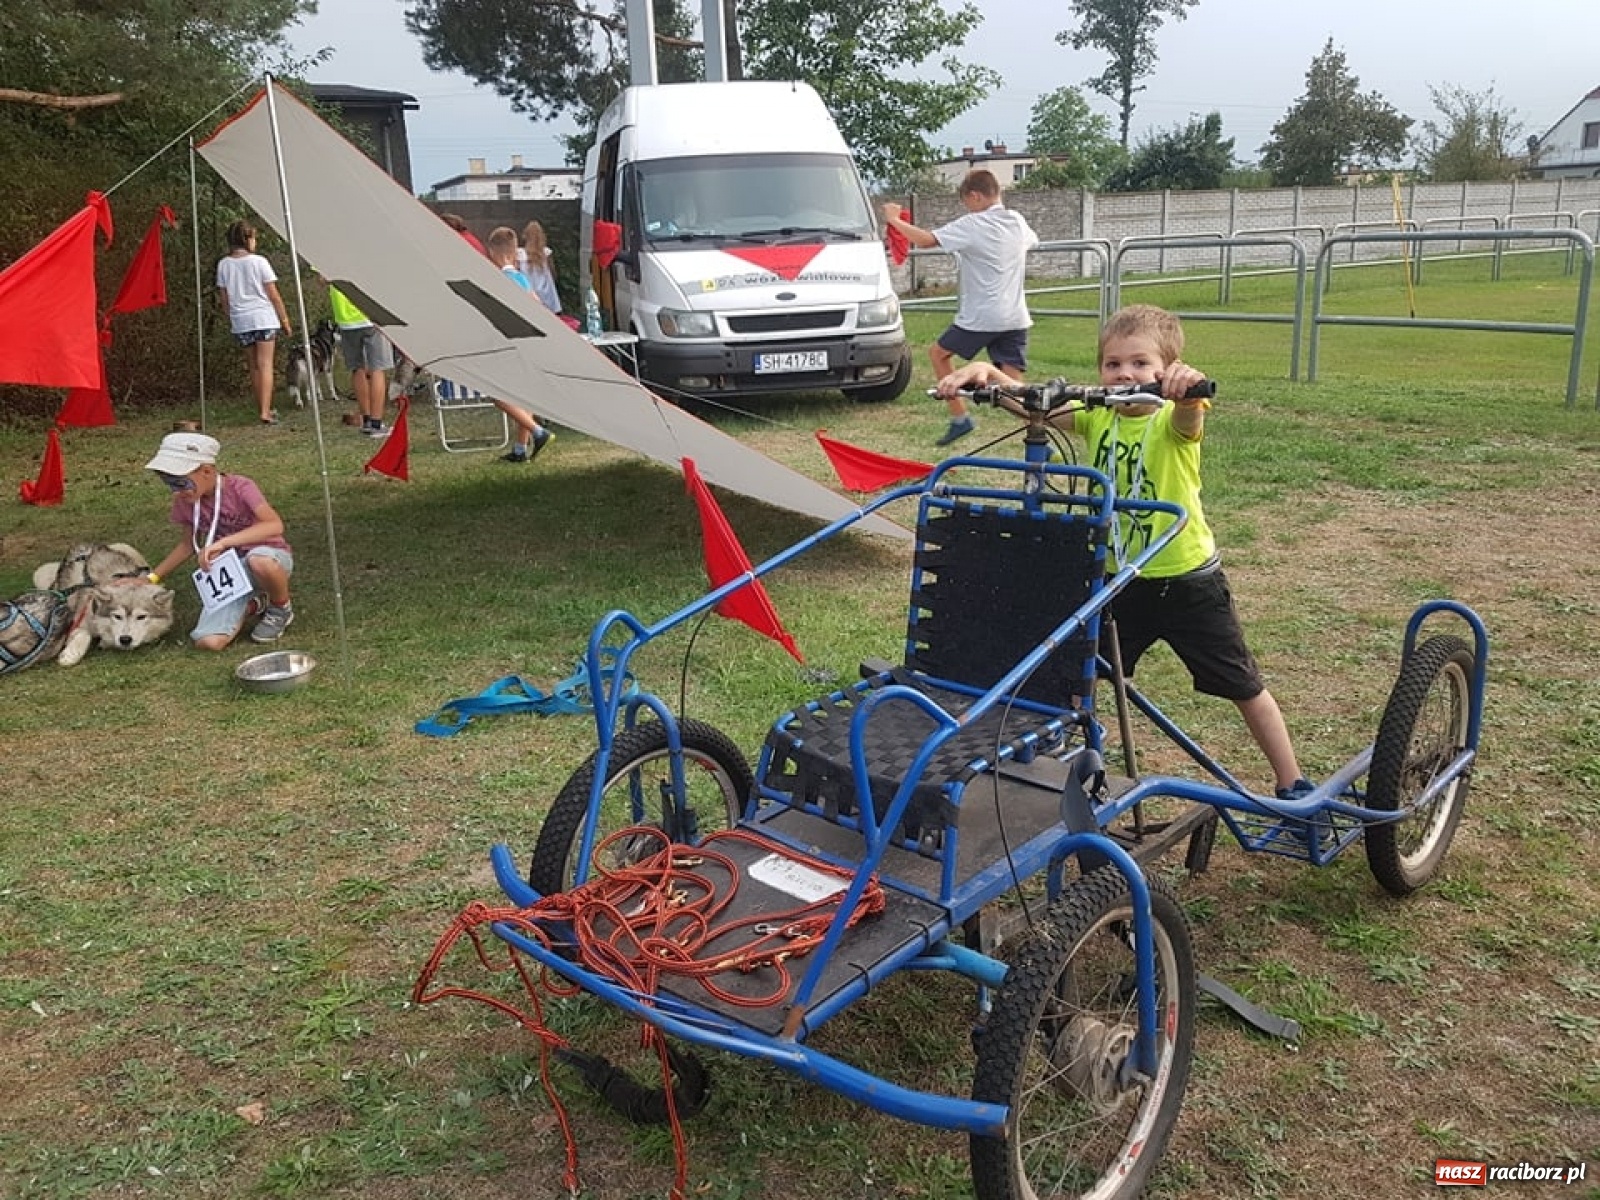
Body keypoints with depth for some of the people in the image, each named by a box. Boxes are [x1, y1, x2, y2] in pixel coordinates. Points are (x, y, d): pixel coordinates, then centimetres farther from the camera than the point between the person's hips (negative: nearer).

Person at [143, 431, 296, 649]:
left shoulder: (239, 487, -18)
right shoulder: (184, 500, -3)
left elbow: (275, 525, -34)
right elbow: (188, 543, 14)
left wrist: (223, 542, -39)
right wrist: (152, 578, 9)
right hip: (229, 571, 5)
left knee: (259, 561, -45)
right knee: (207, 642, -20)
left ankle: (281, 608, -10)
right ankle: (251, 605, 13)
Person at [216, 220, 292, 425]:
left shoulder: (223, 265, 5)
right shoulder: (259, 262, -5)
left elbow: (223, 298, 8)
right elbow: (273, 295, -4)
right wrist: (284, 319, 5)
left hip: (240, 321, 4)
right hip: (263, 317, -4)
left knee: (254, 366, 12)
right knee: (265, 364, -6)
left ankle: (265, 410, 20)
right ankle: (265, 412, -14)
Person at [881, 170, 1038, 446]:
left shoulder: (971, 225, -10)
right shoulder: (1017, 221, 10)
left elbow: (925, 240, -16)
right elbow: (1032, 241, 34)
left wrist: (895, 220, -1)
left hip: (980, 317, -6)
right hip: (1015, 318, 6)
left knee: (938, 352, 19)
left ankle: (960, 418, 17)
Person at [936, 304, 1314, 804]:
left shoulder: (1174, 420, -16)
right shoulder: (1097, 414, -4)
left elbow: (1188, 416, -40)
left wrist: (1188, 386, -63)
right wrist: (987, 373, -35)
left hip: (1187, 580, -3)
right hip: (1116, 577, 3)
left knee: (1245, 687, 10)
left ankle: (1292, 785, 26)